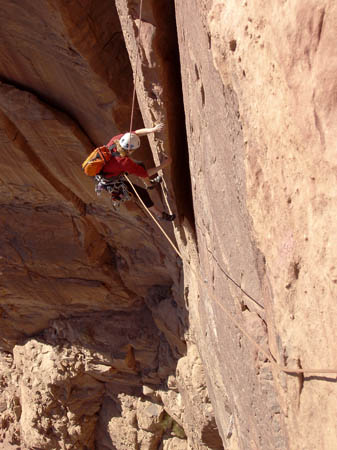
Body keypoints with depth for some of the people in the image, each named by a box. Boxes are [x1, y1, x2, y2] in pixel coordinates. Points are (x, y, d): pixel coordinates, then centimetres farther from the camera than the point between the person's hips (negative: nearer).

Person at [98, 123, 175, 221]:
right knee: (142, 193, 4)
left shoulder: (117, 139, -27)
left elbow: (137, 133, -16)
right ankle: (159, 214, 28)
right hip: (110, 181, -7)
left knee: (140, 165, 19)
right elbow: (144, 173, -31)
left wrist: (153, 129, -31)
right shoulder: (124, 161, -43)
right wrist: (162, 165, -24)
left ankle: (149, 184, 51)